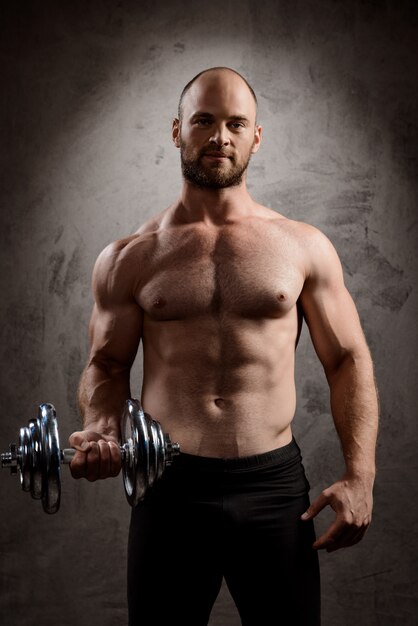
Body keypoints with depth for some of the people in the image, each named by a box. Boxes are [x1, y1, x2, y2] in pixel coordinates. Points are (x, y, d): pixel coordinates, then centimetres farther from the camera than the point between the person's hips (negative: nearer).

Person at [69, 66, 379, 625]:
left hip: (275, 484, 0)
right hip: (169, 486, 0)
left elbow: (348, 360, 4)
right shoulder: (130, 259, 4)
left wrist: (359, 478, -5)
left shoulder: (304, 246, 3)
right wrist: (102, 432, -11)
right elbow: (106, 365, 10)